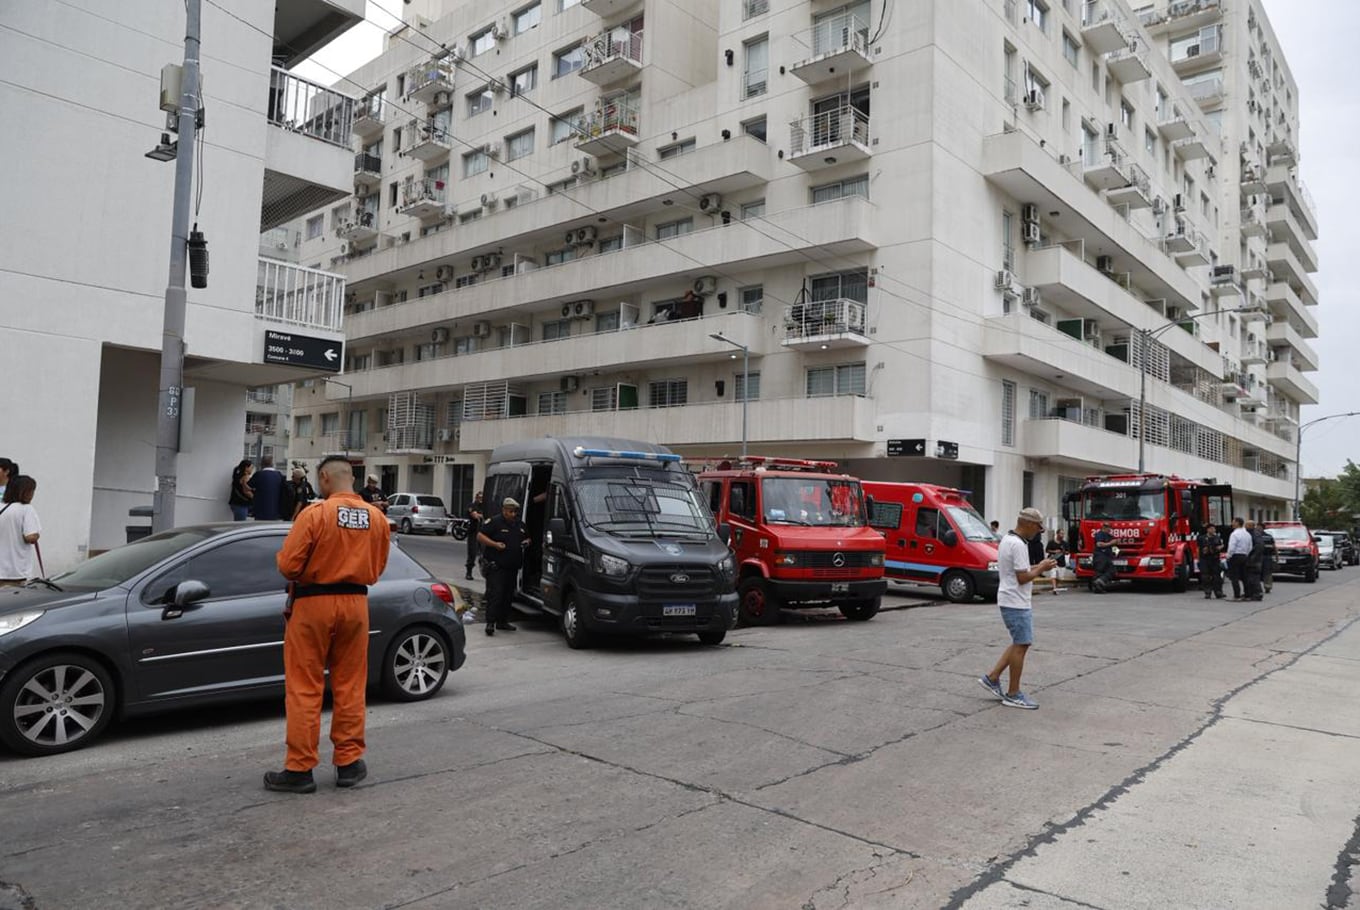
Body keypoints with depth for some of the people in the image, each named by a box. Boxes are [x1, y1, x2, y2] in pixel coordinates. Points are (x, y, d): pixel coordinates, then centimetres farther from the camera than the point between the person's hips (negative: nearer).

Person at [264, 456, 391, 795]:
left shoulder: (315, 513, -14)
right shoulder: (377, 518, 0)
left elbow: (288, 566, -13)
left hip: (314, 603, -4)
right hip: (355, 604, 4)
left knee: (304, 689, 5)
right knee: (350, 687, 12)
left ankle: (300, 769, 11)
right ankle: (349, 763, 19)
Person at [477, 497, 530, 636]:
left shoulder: (520, 524, 15)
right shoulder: (495, 522, -6)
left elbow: (527, 538, 28)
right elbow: (480, 536, -8)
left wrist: (527, 542, 5)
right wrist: (495, 544, -18)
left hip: (513, 567, 7)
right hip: (496, 566, -7)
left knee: (508, 595, 11)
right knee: (495, 594, -13)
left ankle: (503, 621, 21)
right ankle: (490, 623, -13)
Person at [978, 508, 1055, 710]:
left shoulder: (1007, 540, 12)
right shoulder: (1018, 544, -21)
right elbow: (1022, 577, -22)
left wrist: (1038, 567, 11)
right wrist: (1041, 569, -8)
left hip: (1012, 601, 10)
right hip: (1016, 603, -10)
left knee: (1019, 644, 16)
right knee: (1021, 646, -1)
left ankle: (992, 678, 17)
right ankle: (1013, 695, 6)